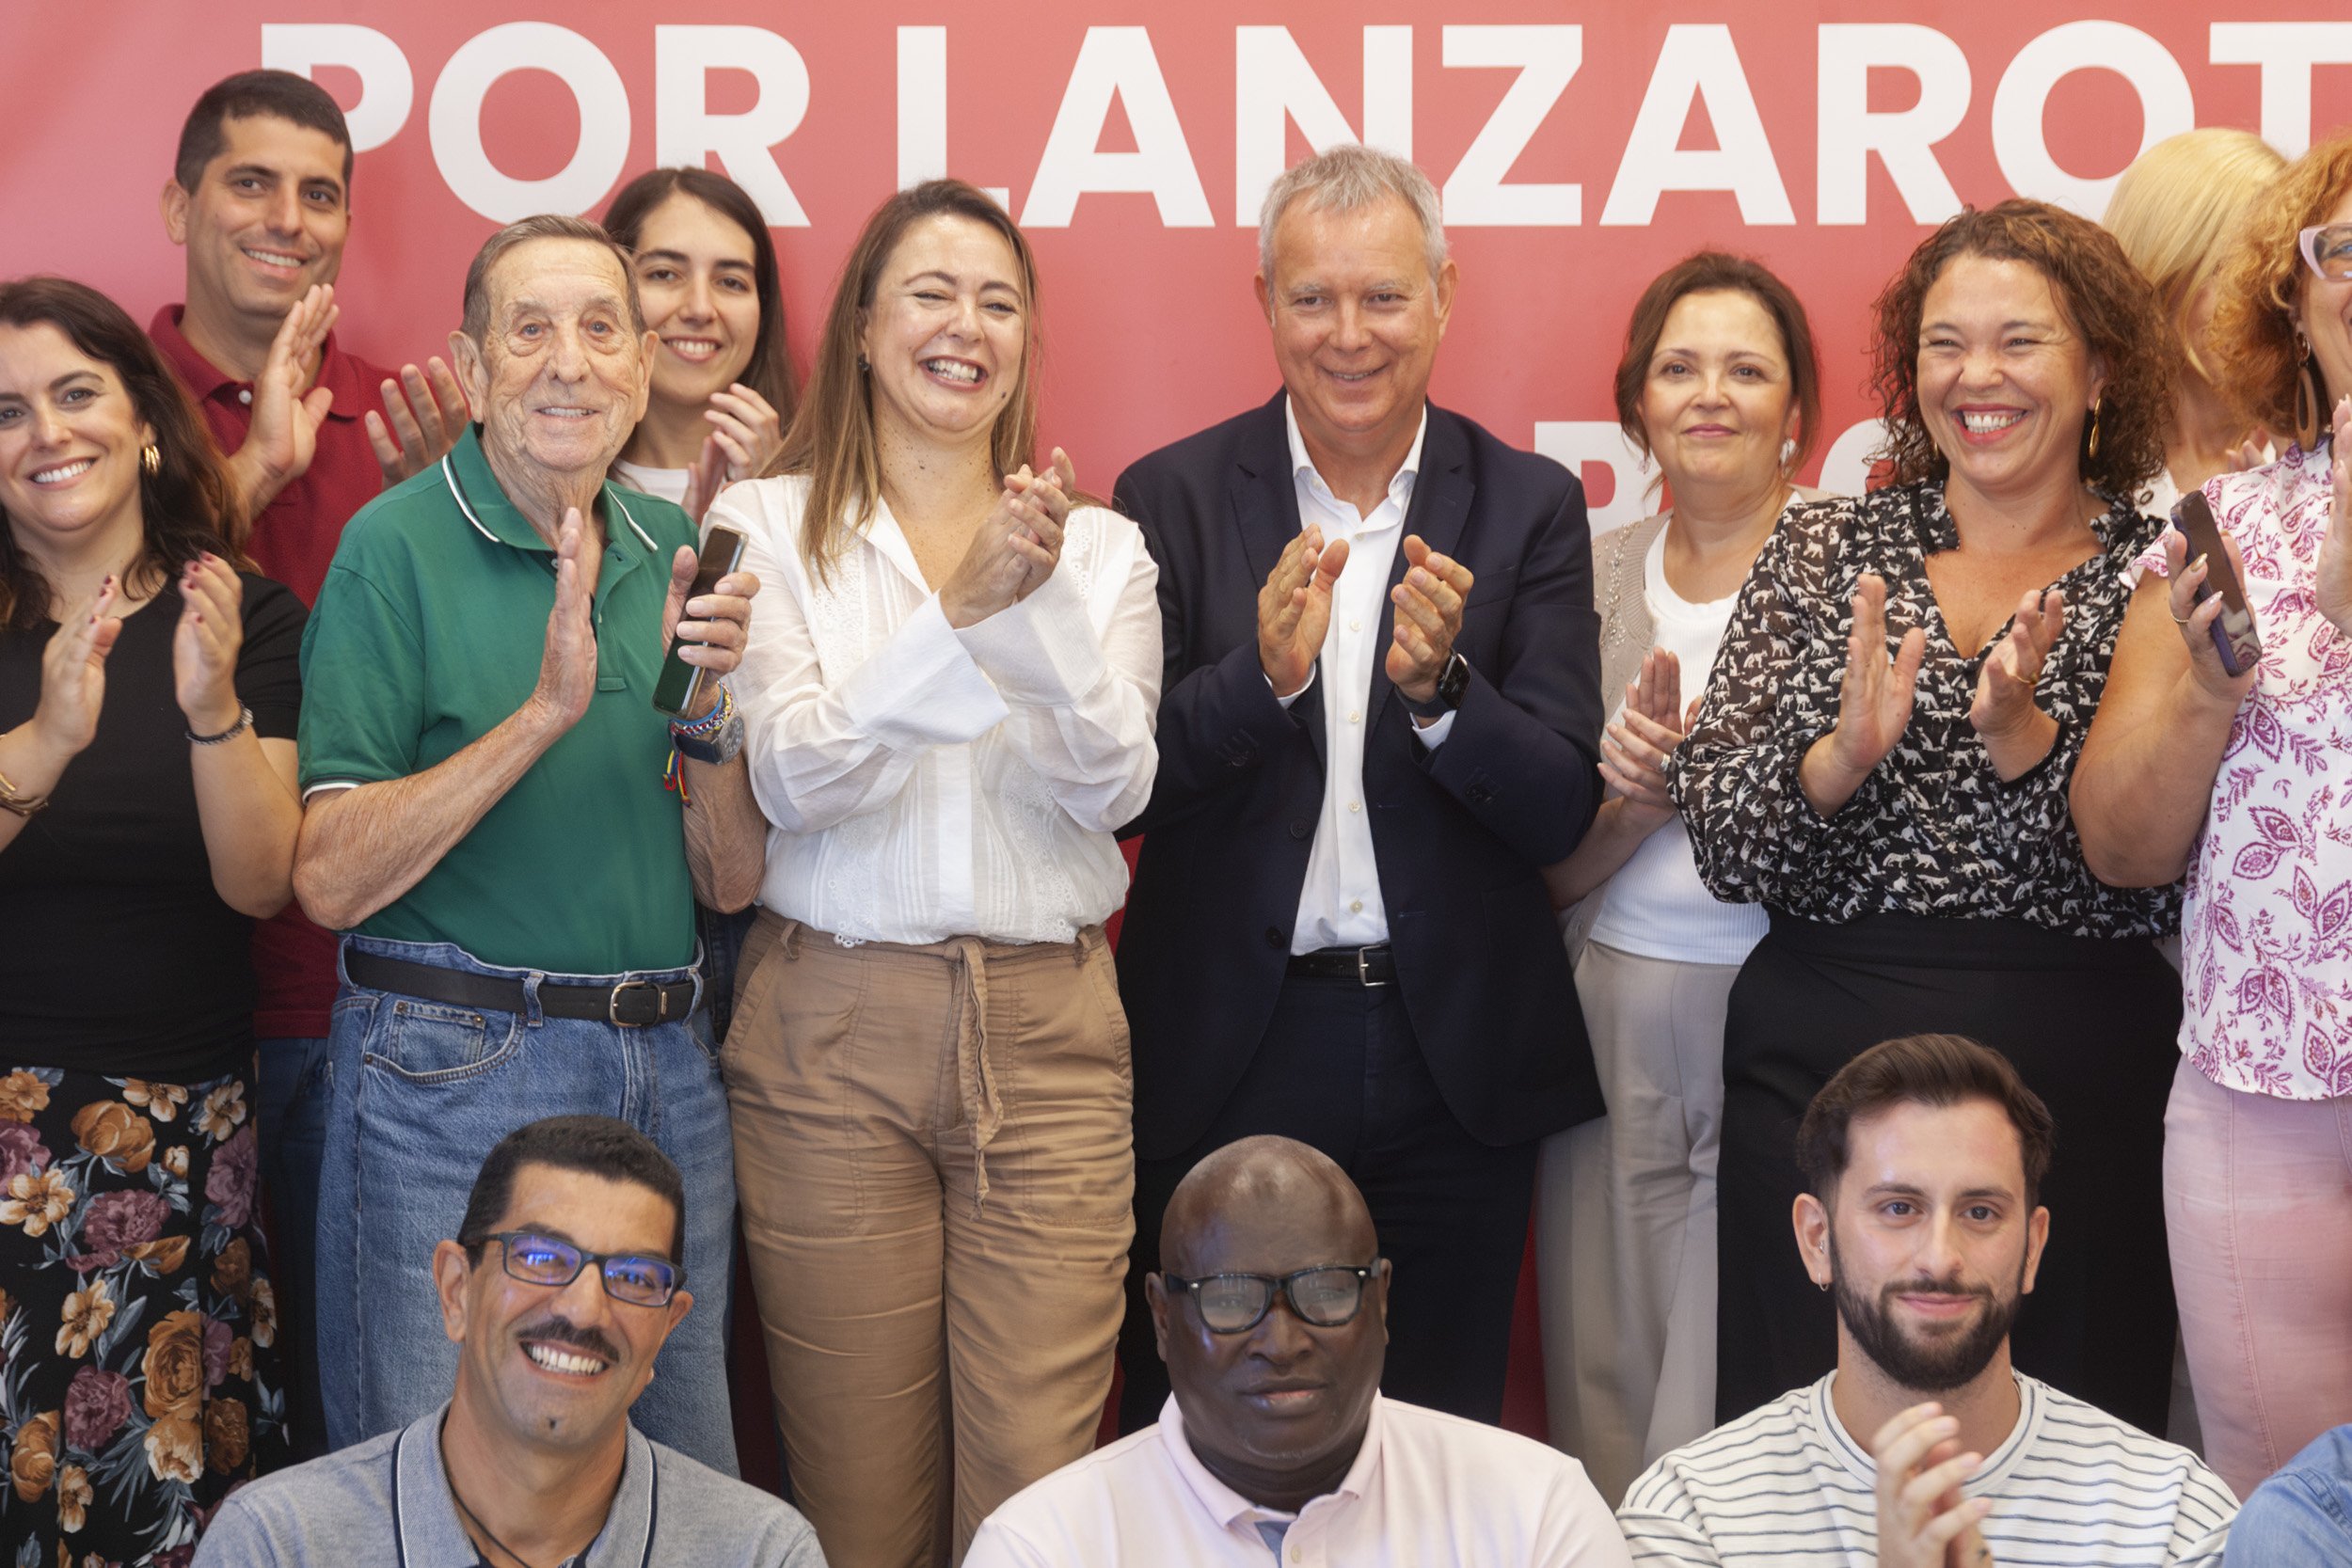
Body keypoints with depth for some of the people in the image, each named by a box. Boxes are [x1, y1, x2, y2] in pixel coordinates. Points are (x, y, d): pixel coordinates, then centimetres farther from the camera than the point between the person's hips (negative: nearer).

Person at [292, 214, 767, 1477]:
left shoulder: (672, 549, 9)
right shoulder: (395, 547, -8)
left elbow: (728, 882, 9)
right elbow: (330, 879, -16)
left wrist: (708, 704, -8)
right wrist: (546, 710, -22)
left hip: (667, 1074, 5)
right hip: (452, 1073, -5)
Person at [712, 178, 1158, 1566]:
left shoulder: (1100, 547, 9)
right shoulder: (769, 528, 4)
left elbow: (1114, 790, -3)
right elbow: (794, 780, -9)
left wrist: (1046, 603, -19)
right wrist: (965, 610, -21)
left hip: (1046, 1034, 1)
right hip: (833, 1030, -1)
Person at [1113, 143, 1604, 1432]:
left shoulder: (1528, 507, 1)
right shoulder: (1174, 497, 0)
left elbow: (1561, 813, -5)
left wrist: (1442, 689, -23)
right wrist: (1262, 675, -23)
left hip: (1453, 1056, 1)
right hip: (1223, 1048, -1)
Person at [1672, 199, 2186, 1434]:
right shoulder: (1825, 551, 7)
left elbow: (2153, 877, -8)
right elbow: (1720, 845, 0)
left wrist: (2023, 736, -21)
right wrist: (1844, 753, -18)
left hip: (2077, 1086, -1)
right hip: (1819, 1065, 1)